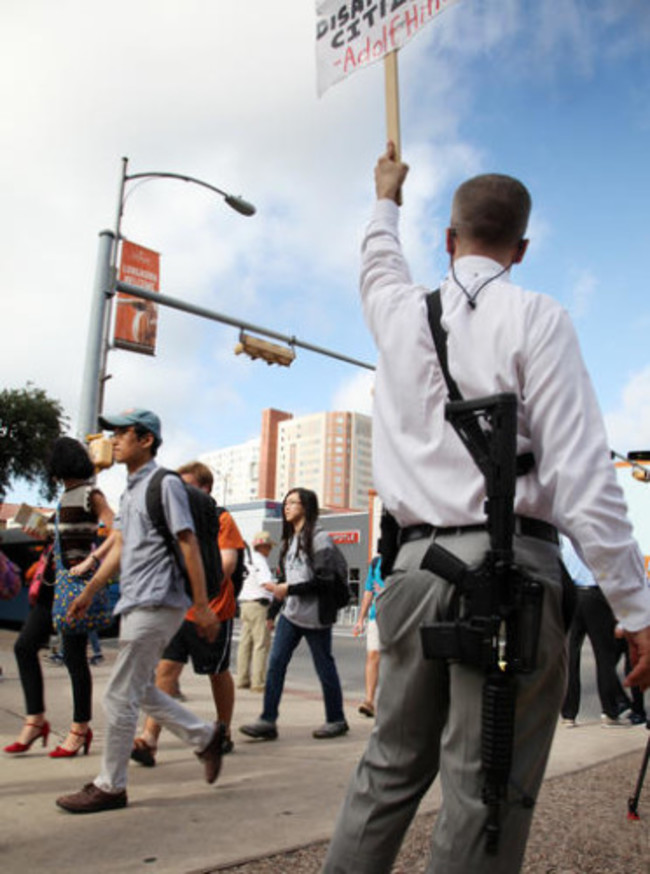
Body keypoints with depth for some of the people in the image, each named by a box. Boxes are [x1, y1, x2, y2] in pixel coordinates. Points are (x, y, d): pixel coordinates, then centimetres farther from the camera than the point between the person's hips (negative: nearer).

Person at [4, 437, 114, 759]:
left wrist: (92, 562, -27)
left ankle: (80, 728, 10)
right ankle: (35, 720, 16)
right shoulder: (64, 496, 16)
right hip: (53, 582, 9)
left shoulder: (90, 494, -8)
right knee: (24, 646, 6)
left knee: (73, 655, -3)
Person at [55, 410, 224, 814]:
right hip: (135, 603, 9)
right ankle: (206, 738, 27)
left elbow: (189, 544, -14)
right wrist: (88, 592, 21)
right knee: (141, 692, 14)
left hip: (156, 603, -9)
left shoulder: (165, 484, -10)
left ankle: (110, 787, 13)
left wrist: (202, 605, -16)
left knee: (120, 697, -3)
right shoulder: (131, 489, 17)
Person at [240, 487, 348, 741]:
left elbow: (324, 580, -16)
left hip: (315, 616, -7)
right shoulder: (289, 540, 15)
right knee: (275, 663, -3)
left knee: (324, 667, 4)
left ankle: (336, 720, 20)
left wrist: (288, 589, -17)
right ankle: (268, 721, -1)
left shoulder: (319, 538, -9)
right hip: (291, 613, 7)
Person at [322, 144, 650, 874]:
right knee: (485, 795, 2)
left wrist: (386, 198, 57)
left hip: (417, 565, 5)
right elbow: (581, 471, -9)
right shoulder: (535, 319, -2)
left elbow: (378, 261, 38)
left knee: (391, 767, 15)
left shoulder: (400, 312, 12)